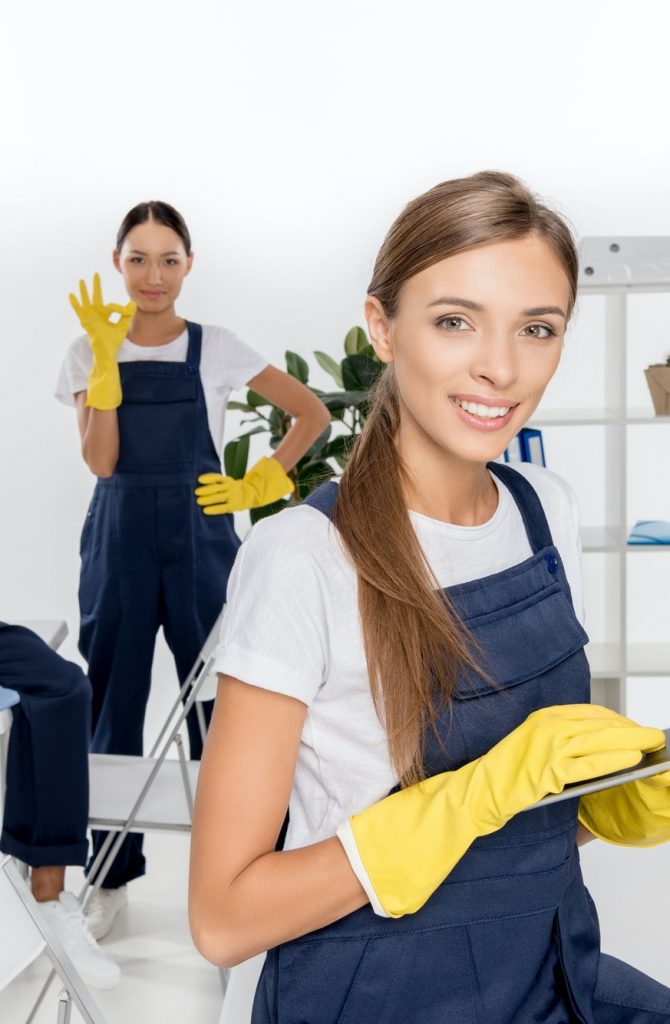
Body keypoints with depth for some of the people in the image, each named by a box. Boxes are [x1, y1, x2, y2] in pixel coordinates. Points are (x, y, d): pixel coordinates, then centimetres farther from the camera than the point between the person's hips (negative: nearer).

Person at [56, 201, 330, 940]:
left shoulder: (217, 349, 0)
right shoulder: (90, 353, 3)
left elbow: (312, 414, 4)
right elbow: (101, 462, -9)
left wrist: (260, 485, -3)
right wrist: (107, 358, -15)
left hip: (199, 540, -1)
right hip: (118, 542, 1)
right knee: (112, 706, 6)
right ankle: (113, 874, 20)